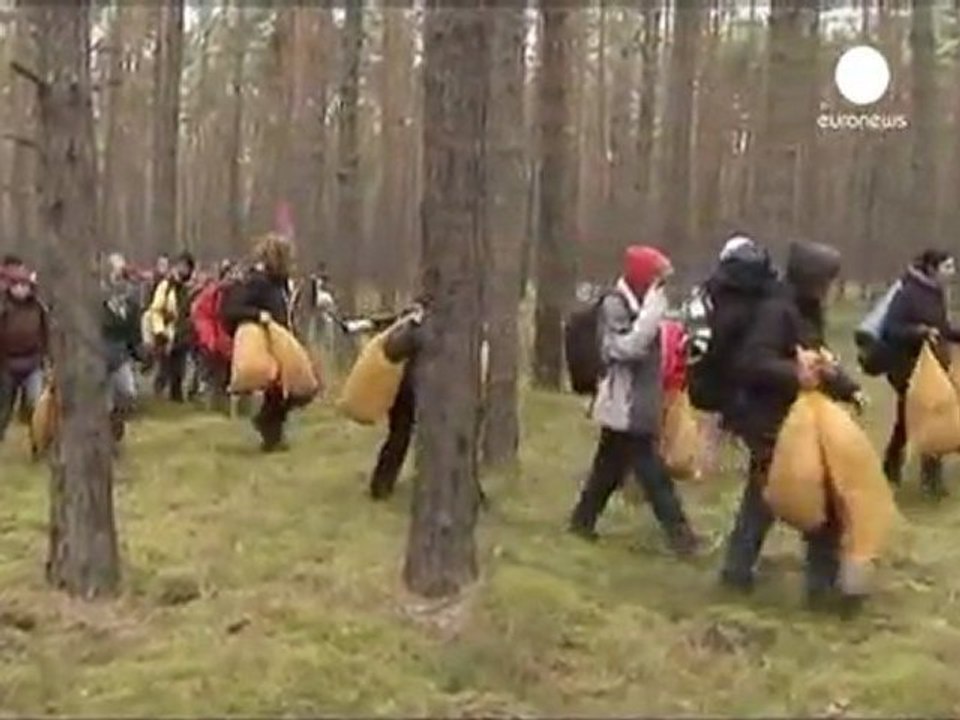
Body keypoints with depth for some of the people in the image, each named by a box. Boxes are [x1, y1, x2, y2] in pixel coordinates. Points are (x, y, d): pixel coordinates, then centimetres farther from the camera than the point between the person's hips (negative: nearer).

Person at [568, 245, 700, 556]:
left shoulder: (638, 305, 15)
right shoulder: (615, 305, -14)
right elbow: (627, 348, -26)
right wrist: (651, 312, -24)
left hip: (636, 405, 10)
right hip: (625, 406, -10)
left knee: (610, 466, 16)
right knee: (653, 472, -7)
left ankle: (583, 520, 26)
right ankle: (678, 531, -5)